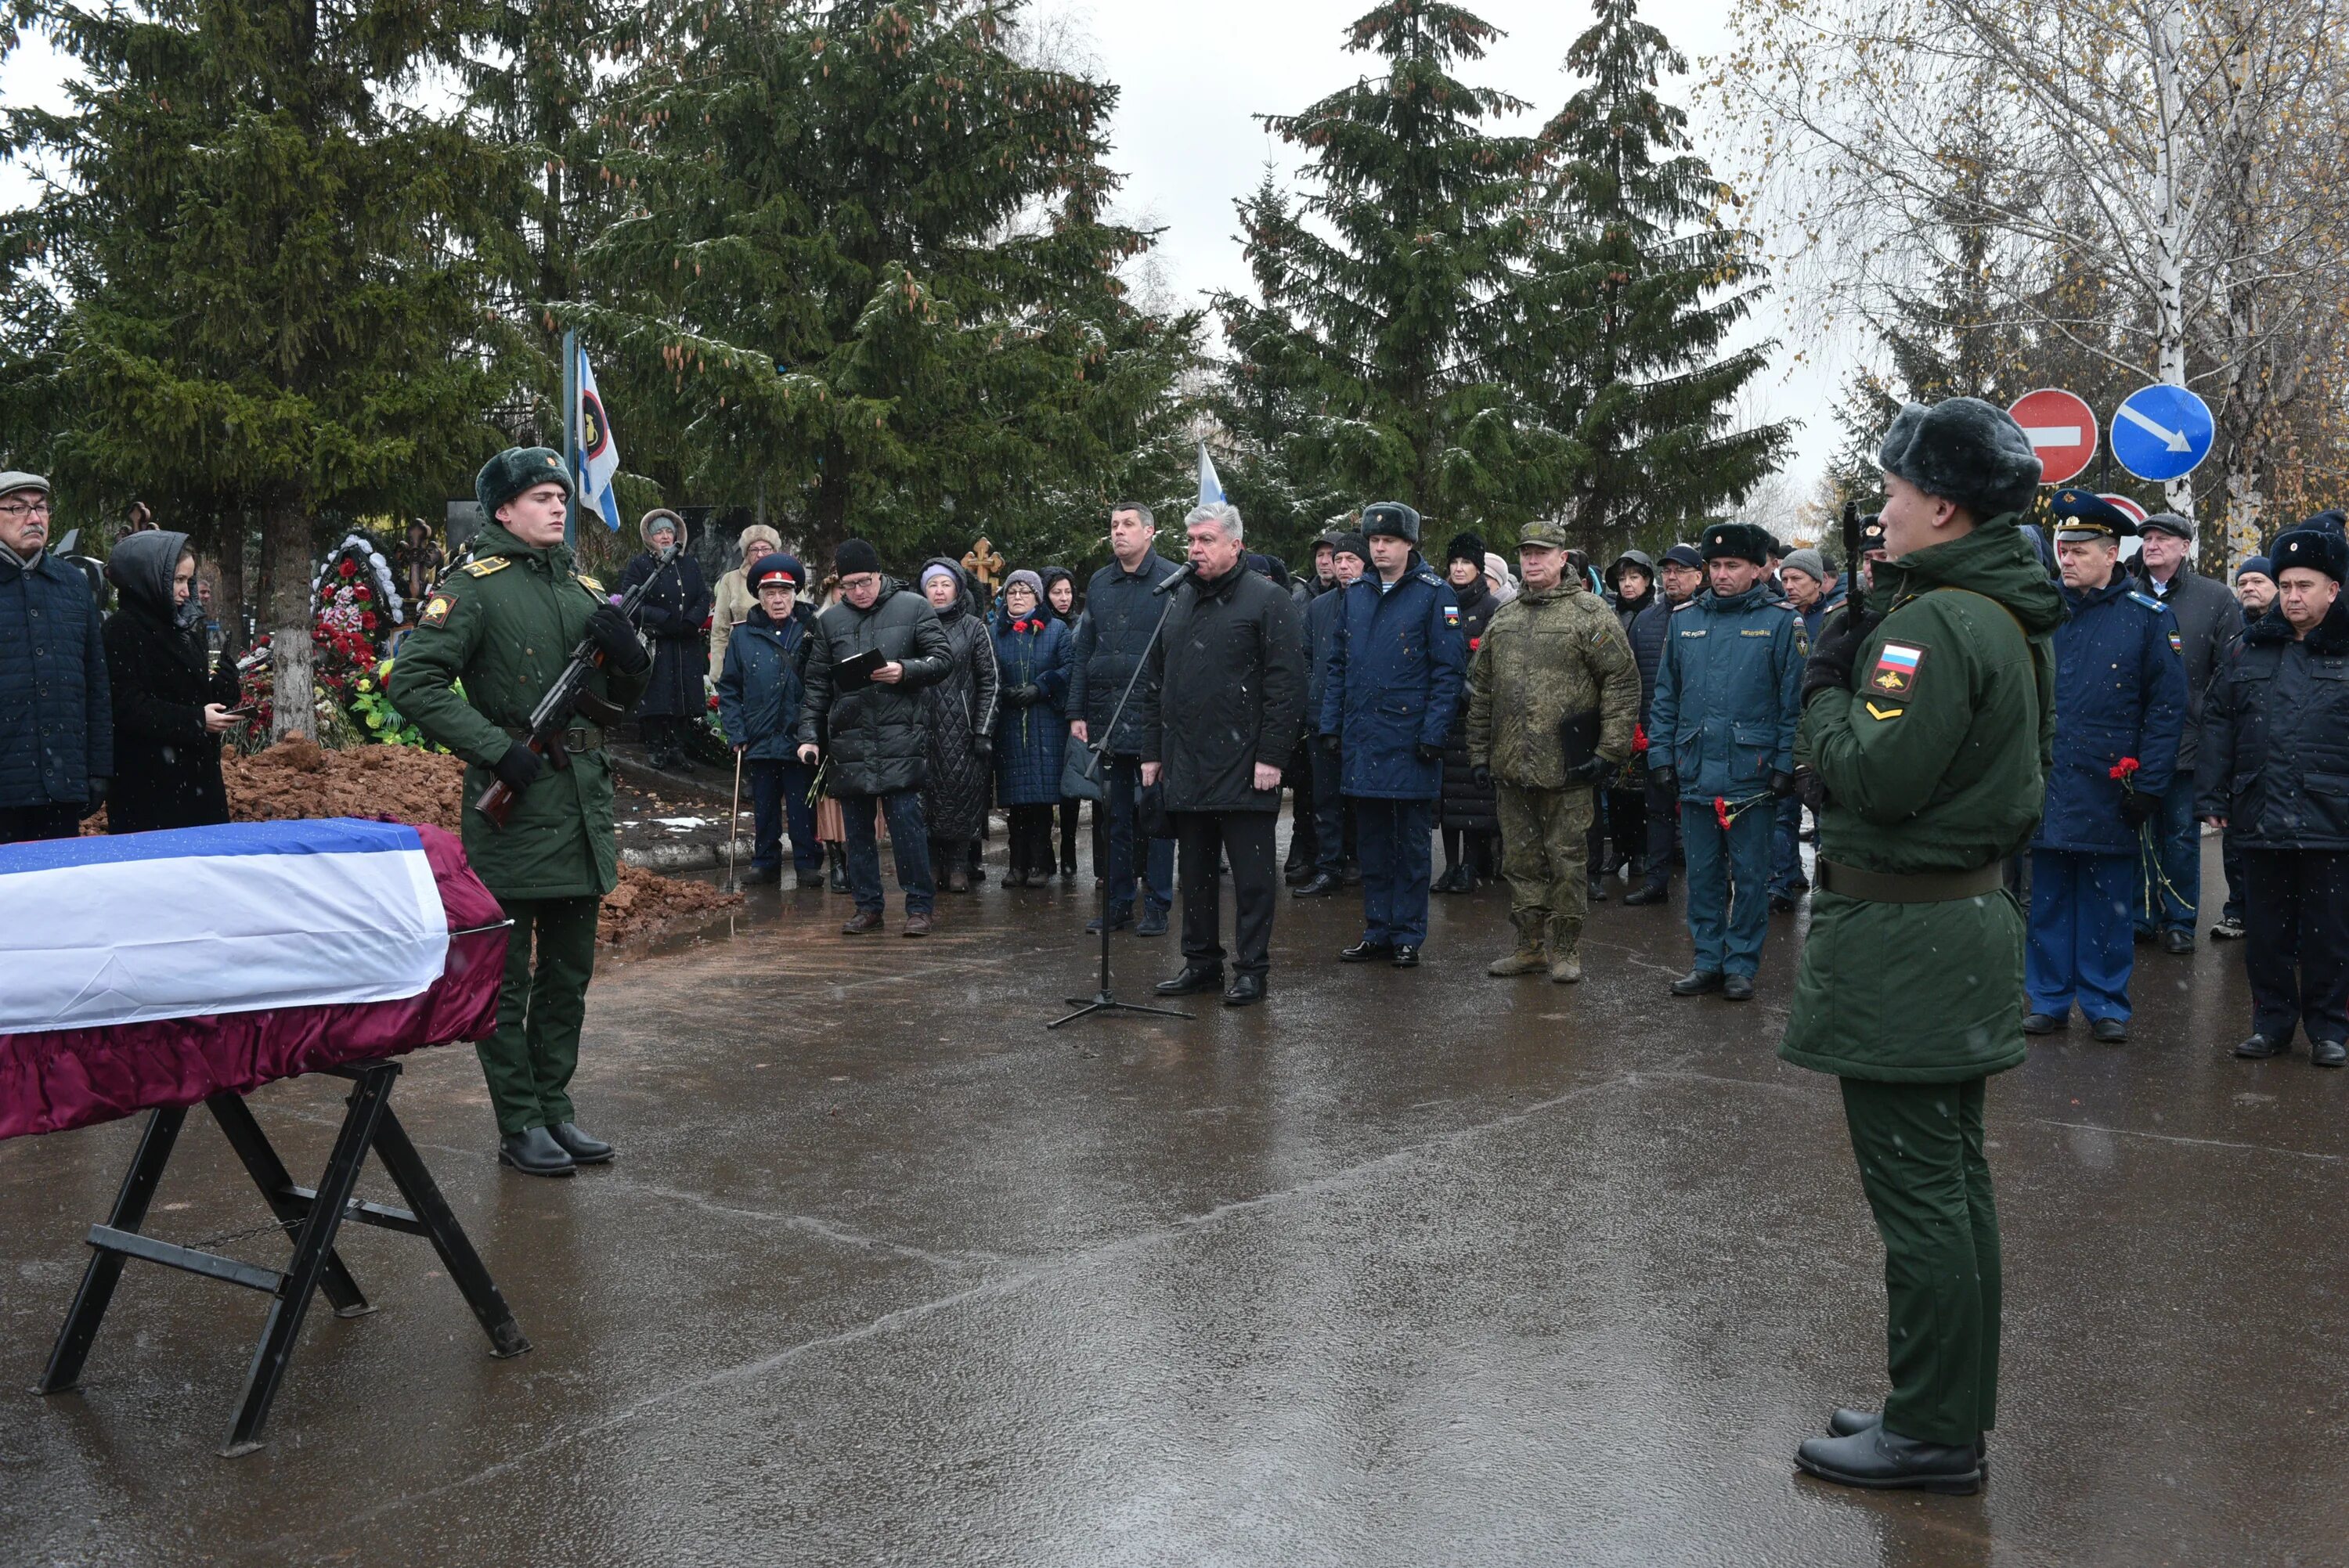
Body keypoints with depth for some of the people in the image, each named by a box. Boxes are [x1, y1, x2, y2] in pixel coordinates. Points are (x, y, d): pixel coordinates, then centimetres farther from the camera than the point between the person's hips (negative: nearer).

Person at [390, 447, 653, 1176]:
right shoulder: (475, 587, -6)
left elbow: (624, 698, 18)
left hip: (584, 797, 7)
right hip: (516, 799, -7)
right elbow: (413, 682, -13)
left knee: (569, 972, 13)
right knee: (508, 975, 2)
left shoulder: (584, 589, 14)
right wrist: (495, 747, -19)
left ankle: (555, 1108, 24)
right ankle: (520, 1125, 9)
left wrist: (628, 653, -4)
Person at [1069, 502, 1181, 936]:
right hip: (1106, 717, 5)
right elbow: (1082, 653, 15)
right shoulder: (1099, 584, 13)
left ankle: (1157, 907, 9)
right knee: (1114, 815, 10)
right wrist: (1077, 712, 8)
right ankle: (1117, 904, 18)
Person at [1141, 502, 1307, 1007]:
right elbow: (1154, 681, 19)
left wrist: (1270, 755, -16)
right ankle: (1201, 961, 24)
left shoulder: (1268, 601, -6)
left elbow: (1287, 683, -11)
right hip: (1185, 766, 6)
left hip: (1244, 768, -6)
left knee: (1251, 872, 1)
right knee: (1196, 868, 14)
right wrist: (1151, 751, 14)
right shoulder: (1177, 601, 15)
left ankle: (1251, 969, 9)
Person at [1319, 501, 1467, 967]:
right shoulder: (1355, 596, 12)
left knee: (1411, 845, 4)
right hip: (1361, 741, 5)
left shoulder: (1435, 594, -5)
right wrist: (1330, 726, 7)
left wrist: (1434, 733, -14)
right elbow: (1337, 666, 15)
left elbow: (1449, 670, -8)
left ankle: (1408, 937, 11)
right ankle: (1377, 933, 19)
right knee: (1372, 843, 11)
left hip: (1410, 739, -5)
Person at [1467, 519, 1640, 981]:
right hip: (1510, 767, 6)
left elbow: (1623, 682, -8)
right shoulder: (1503, 618, 14)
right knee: (1520, 860, 11)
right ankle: (1531, 946, 22)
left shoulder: (1590, 613, -4)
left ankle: (1564, 949, 12)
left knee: (1565, 858, 2)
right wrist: (1480, 752, 13)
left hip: (1565, 768, -5)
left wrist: (1610, 750, -12)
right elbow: (1481, 689, 18)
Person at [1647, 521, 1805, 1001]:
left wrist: (1785, 764, -10)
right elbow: (1666, 695, 12)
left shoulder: (1780, 621, -3)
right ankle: (1708, 960, 21)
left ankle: (1741, 964, 15)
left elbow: (1793, 700, -5)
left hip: (1752, 775, -4)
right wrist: (1662, 755, 5)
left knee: (1749, 874, 6)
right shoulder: (1685, 619, 9)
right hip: (1695, 773, 4)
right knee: (1702, 872, 11)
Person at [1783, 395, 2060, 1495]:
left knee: (1915, 1190, -2)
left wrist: (1827, 691, -7)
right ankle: (1955, 1412, 27)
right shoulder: (2009, 618, 13)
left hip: (1903, 937, -10)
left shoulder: (1936, 622, -20)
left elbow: (1875, 775, -25)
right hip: (1971, 912, 11)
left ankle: (1932, 1434, 7)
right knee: (1953, 1180, 16)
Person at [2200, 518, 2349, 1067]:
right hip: (2259, 816, 3)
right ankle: (2272, 1021, 22)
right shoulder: (2246, 650, 9)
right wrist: (2212, 796, 4)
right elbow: (2217, 726, 10)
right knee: (2267, 928, 10)